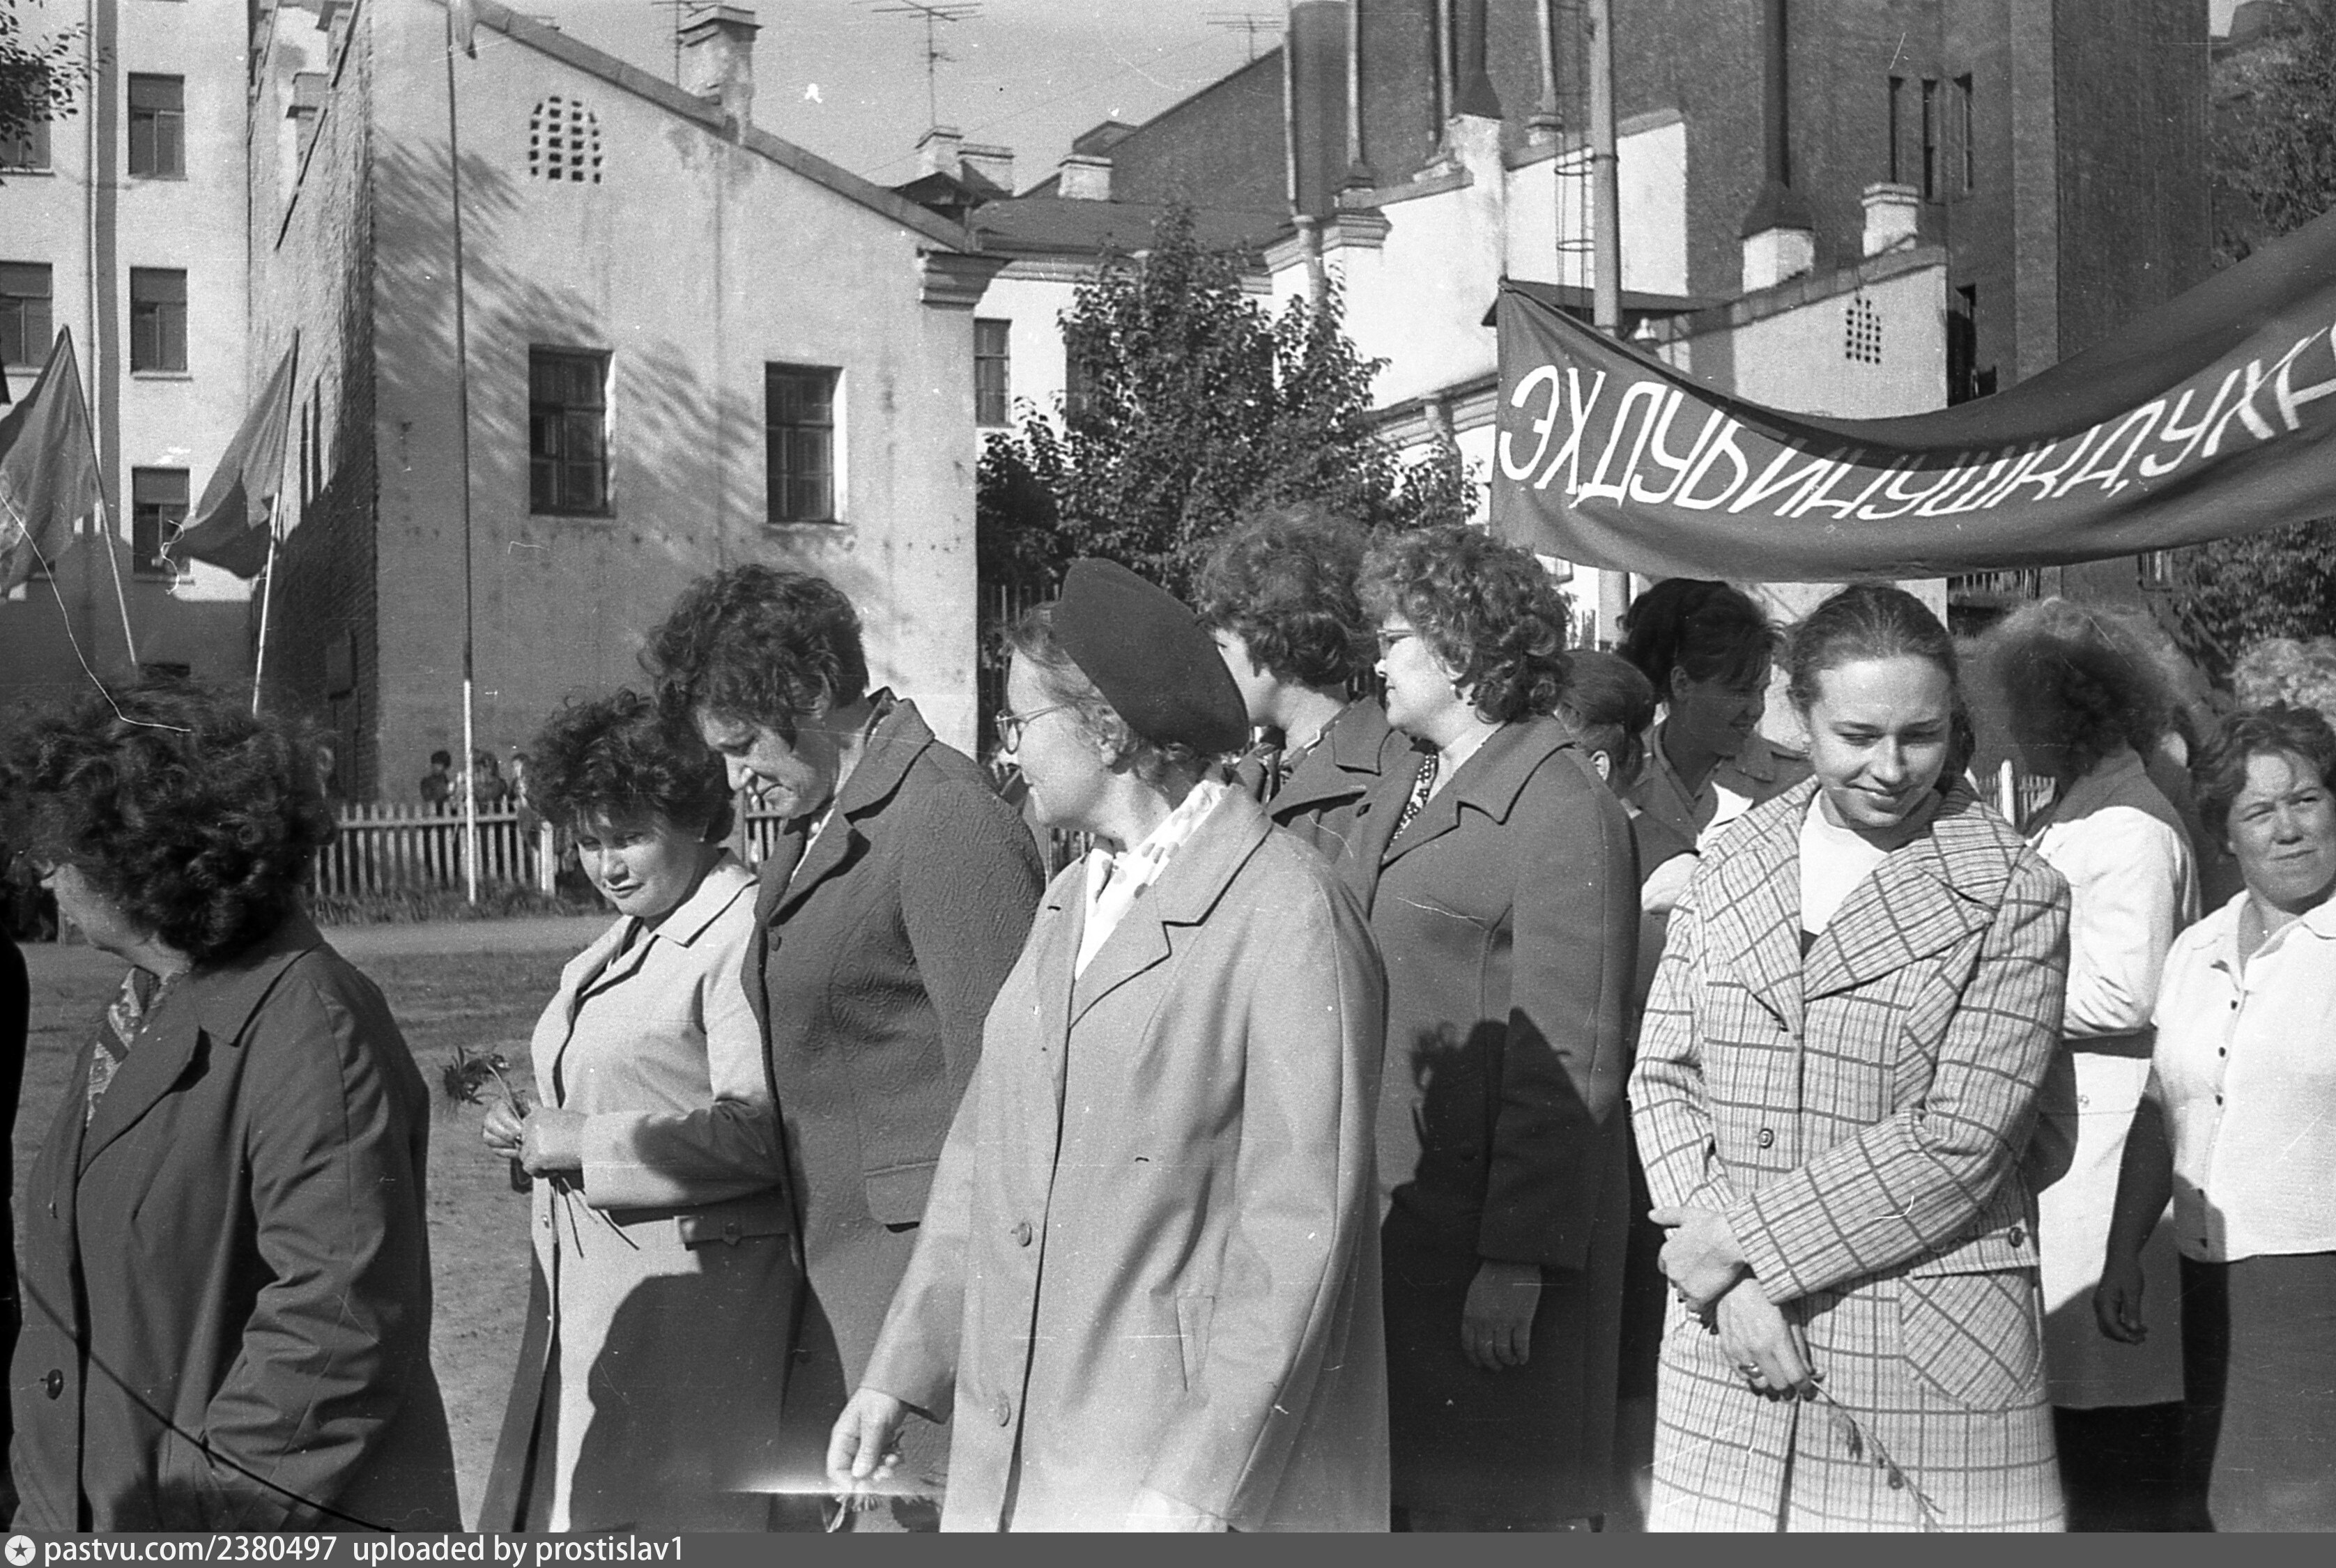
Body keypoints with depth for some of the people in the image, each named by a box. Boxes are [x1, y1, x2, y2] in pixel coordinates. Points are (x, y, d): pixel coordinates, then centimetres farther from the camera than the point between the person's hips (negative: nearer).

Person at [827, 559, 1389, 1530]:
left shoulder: (1286, 913, -13)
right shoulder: (1068, 901, 13)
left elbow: (1300, 1230, -16)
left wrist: (1203, 1486, -18)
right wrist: (901, 1372, 10)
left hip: (1198, 1453, -7)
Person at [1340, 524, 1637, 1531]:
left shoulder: (1565, 816, -12)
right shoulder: (1393, 804, 15)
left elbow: (1566, 1070, -17)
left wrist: (1520, 1261, -20)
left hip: (1489, 1236, -8)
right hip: (1382, 1222, 8)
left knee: (1493, 1503, 1)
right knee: (1391, 1495, 14)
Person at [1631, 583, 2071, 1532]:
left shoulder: (2015, 898, -4)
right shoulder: (1729, 865, 7)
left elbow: (1958, 1141, -11)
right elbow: (1661, 1078, 5)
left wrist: (1736, 1240, -12)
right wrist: (1729, 1280, -9)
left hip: (1936, 1362, -3)